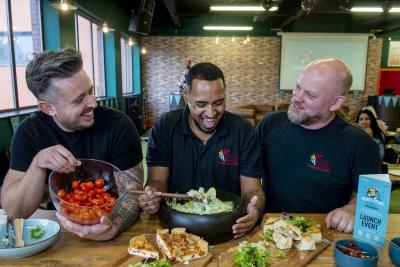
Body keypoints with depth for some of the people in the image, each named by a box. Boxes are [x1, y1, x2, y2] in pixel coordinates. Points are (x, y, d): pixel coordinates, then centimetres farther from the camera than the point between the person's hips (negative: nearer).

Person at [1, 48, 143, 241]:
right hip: (60, 226, 2)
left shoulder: (118, 125, -16)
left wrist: (115, 226, -35)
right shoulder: (29, 132, -9)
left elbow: (132, 193, -15)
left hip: (109, 221, -1)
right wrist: (37, 163, -27)